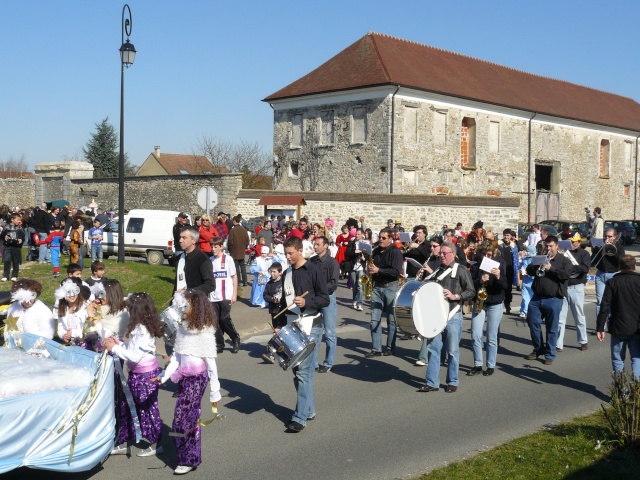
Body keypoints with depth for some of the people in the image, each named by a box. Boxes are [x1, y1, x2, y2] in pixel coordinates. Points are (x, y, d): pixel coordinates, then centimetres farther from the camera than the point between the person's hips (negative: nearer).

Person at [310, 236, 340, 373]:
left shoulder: (332, 262, -7)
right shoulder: (312, 261, 7)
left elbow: (334, 284, -14)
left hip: (328, 298, -5)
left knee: (329, 333, 2)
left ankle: (328, 363, 11)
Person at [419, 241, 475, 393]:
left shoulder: (461, 270, -1)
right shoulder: (436, 271, 15)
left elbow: (471, 291, -6)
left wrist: (455, 296, -18)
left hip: (453, 315, -5)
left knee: (452, 350, 3)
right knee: (432, 348, 3)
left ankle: (453, 382, 15)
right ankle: (432, 382, 8)